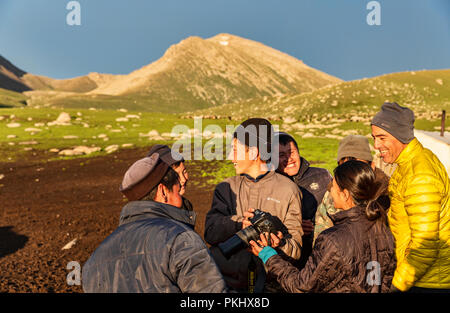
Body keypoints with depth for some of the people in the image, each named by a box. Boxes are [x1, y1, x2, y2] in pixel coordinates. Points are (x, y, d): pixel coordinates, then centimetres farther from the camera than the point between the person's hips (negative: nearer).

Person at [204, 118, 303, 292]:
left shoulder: (288, 189, 3)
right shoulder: (226, 188, 11)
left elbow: (296, 247, 0)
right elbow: (210, 233, -1)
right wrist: (238, 222, -18)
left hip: (269, 283, -1)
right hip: (228, 280, 2)